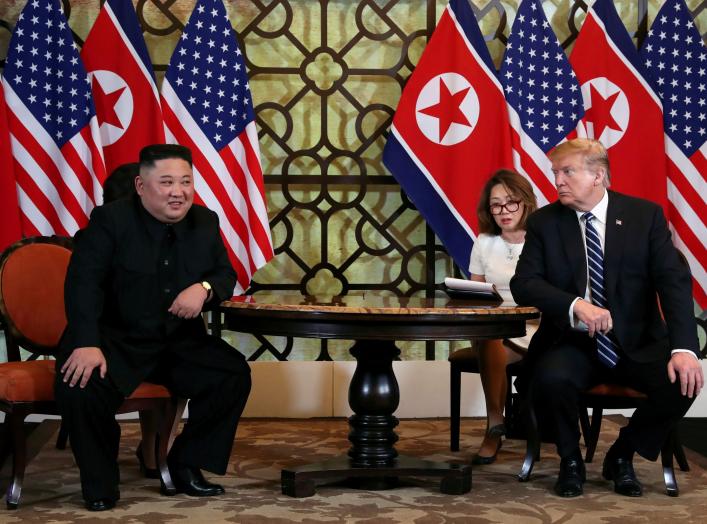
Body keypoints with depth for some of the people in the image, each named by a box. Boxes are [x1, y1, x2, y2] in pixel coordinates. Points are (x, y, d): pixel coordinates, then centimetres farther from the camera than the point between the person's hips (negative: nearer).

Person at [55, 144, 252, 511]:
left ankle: (186, 463, 5)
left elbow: (227, 275, 10)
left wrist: (204, 287, -17)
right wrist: (86, 343, -31)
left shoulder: (205, 222, 5)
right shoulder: (110, 219, -10)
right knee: (79, 385, -31)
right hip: (116, 339, -4)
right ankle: (100, 482, -5)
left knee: (234, 373, -15)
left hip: (181, 341, 4)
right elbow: (83, 283, -17)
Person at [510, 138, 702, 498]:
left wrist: (684, 348, -24)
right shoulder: (544, 222, 1)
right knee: (550, 380, -33)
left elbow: (674, 281, -8)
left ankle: (622, 455, 1)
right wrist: (576, 305, -27)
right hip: (572, 343, -1)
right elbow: (523, 283, -7)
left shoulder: (646, 215, -1)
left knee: (682, 381, -27)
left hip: (637, 344, 1)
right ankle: (570, 460, -1)